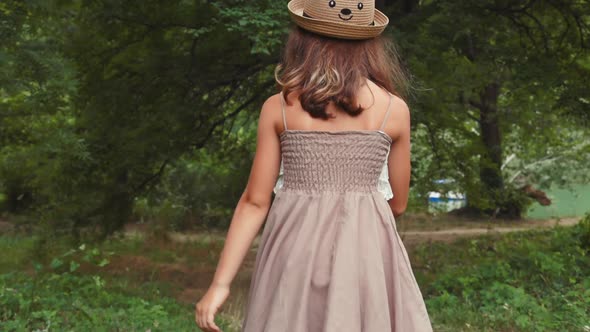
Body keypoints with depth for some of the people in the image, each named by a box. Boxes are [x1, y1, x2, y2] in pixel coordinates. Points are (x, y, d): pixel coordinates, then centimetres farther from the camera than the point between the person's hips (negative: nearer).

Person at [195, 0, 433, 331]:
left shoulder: (277, 107, 0)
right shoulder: (395, 109, 1)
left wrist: (220, 283, 1)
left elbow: (255, 202, -2)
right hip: (366, 251, 0)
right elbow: (397, 204, 9)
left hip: (295, 249, 1)